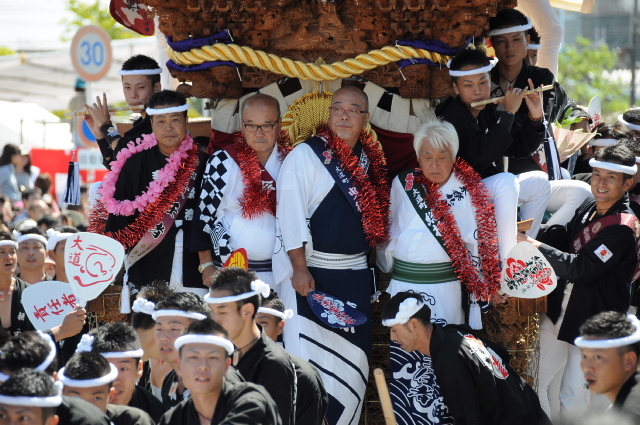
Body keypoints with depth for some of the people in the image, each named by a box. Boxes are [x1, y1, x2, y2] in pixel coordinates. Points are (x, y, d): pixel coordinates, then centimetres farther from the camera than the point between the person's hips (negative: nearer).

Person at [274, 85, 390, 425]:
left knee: (352, 359, 7)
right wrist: (300, 269, -19)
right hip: (312, 272, -6)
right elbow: (291, 214, -13)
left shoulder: (369, 160, 11)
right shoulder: (305, 155, -7)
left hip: (355, 274, 6)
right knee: (311, 359, -9)